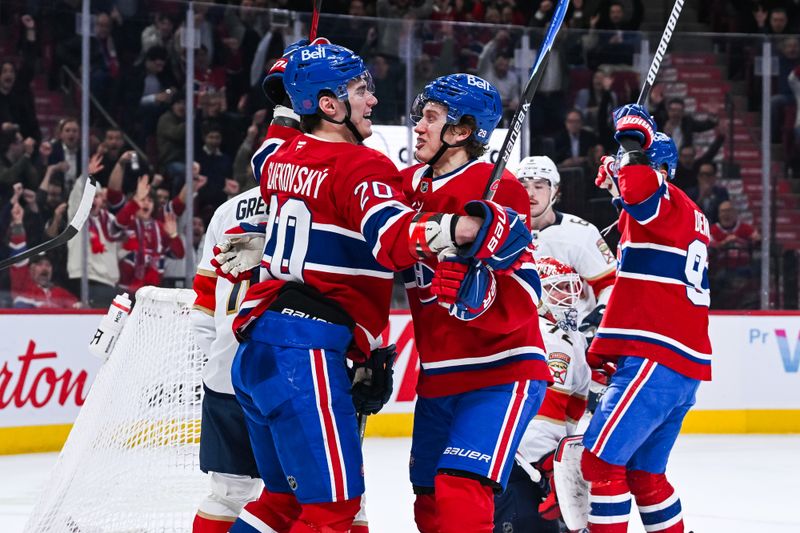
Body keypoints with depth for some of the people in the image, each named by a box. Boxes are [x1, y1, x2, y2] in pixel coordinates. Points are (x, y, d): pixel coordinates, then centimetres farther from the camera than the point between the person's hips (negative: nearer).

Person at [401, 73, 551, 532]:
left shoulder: (498, 191, -16)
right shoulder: (409, 185, 6)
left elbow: (521, 300, -21)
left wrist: (477, 293, -39)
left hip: (500, 373, -8)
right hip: (438, 378, 8)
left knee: (461, 493, -22)